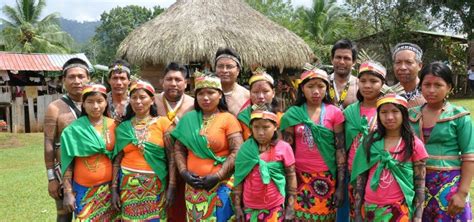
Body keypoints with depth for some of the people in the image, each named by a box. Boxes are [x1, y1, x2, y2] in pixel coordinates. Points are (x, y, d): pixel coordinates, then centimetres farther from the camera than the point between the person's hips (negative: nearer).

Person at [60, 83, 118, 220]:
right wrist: (68, 192, -8)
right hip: (83, 189, -2)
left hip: (108, 187, 2)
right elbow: (68, 163, -4)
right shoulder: (74, 130, -7)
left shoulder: (113, 125, -1)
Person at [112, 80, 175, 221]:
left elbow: (171, 158, -4)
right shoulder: (123, 127, 5)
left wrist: (171, 187, -9)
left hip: (155, 185, -1)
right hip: (129, 184, 2)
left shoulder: (162, 122, -2)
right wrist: (114, 189, 1)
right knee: (130, 218, 9)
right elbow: (117, 160, 7)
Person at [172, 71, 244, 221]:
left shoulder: (228, 119, -4)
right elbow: (178, 149, 11)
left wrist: (217, 176, -14)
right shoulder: (188, 119, 9)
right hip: (193, 185, 4)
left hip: (221, 185, -3)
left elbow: (237, 152, -9)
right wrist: (184, 172, -4)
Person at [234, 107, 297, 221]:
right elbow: (239, 178, 3)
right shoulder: (246, 149, -1)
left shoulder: (284, 148, -6)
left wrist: (290, 207, -2)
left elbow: (291, 177, -2)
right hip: (249, 207, 2)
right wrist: (237, 206, 3)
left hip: (275, 208, -2)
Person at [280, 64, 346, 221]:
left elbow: (340, 150, -2)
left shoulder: (335, 113, -1)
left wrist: (340, 186, -5)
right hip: (299, 178, 0)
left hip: (326, 179, 0)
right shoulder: (292, 114, 1)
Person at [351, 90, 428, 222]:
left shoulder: (414, 145, -4)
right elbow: (360, 179, 3)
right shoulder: (370, 141, 2)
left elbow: (420, 184, -3)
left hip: (399, 211, -2)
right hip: (370, 209, 3)